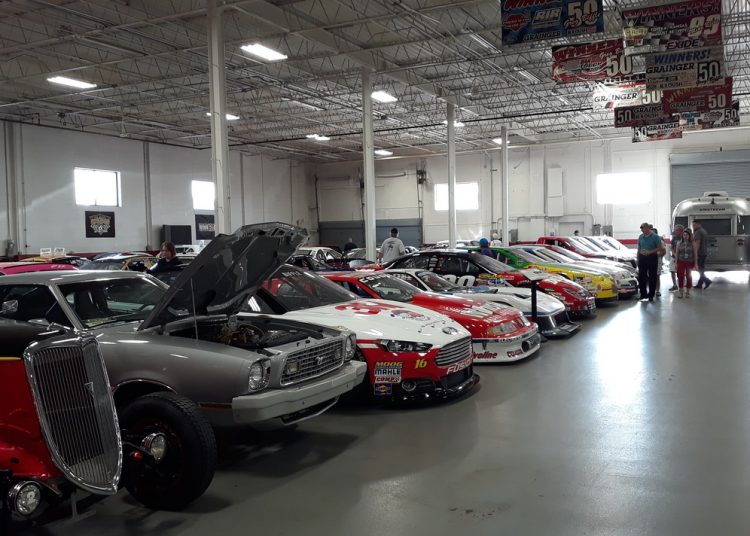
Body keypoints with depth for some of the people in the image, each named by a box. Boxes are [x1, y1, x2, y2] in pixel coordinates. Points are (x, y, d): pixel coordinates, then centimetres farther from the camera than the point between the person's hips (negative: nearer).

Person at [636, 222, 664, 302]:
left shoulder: (655, 237, -5)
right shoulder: (641, 237, 9)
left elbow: (659, 248, -7)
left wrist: (650, 252, -18)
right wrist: (638, 258, 12)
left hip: (652, 258, -4)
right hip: (642, 258, 4)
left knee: (652, 277, 1)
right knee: (641, 277, 2)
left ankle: (651, 295, 8)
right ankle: (643, 295, 13)